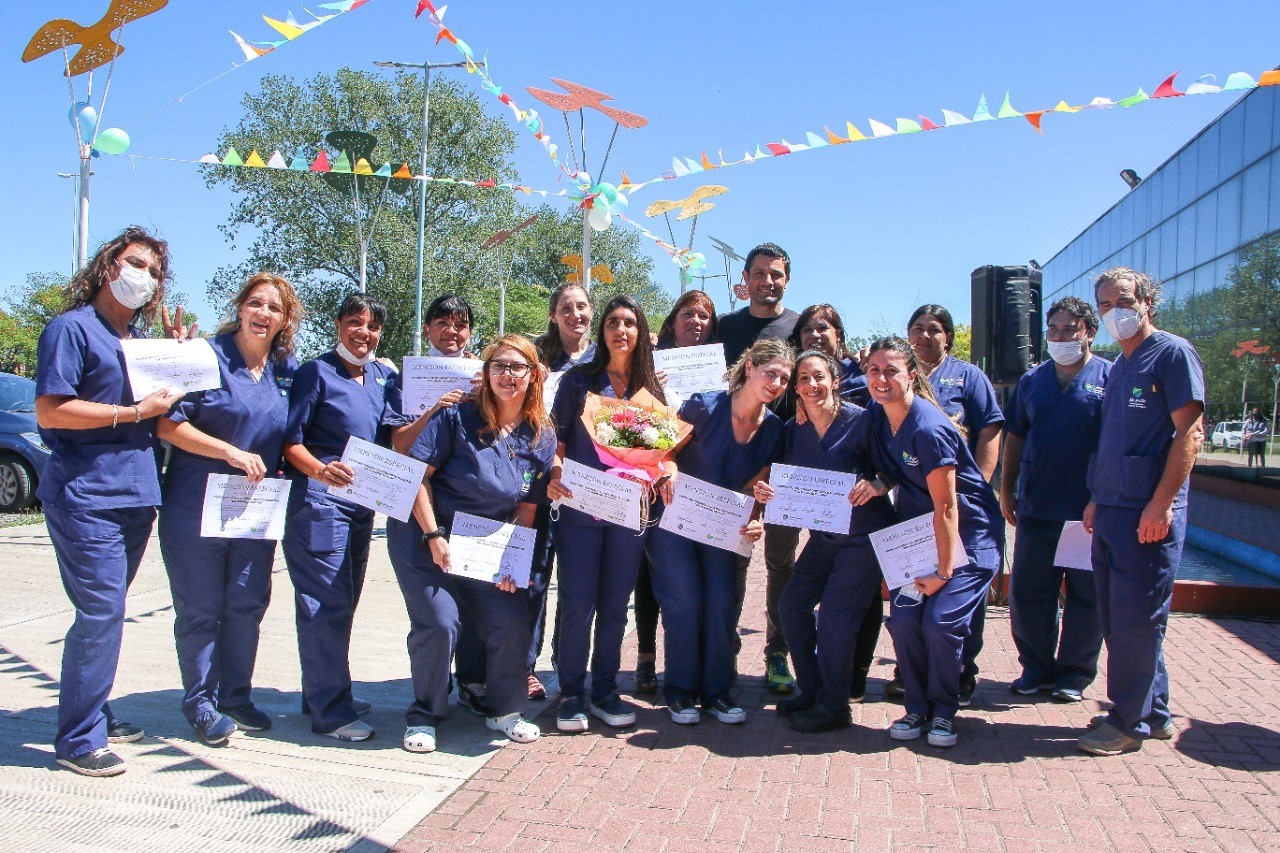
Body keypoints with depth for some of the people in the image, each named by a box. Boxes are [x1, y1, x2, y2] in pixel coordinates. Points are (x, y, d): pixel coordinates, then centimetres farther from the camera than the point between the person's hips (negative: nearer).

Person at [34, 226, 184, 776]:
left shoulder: (141, 337, 18)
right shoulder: (72, 328, -6)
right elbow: (50, 411, -15)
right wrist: (136, 411, -14)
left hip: (135, 495, 8)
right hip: (86, 497, -8)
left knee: (107, 611, 15)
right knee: (100, 612, -8)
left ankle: (95, 715, 26)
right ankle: (79, 740, 4)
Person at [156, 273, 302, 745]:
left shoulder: (287, 369, 6)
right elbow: (167, 423, -14)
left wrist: (278, 470, 4)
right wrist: (231, 453, -21)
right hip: (197, 506, -5)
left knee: (248, 604, 12)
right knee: (200, 609, 5)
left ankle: (237, 696, 26)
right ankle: (202, 703, 20)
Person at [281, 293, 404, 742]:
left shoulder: (383, 377, 12)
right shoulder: (316, 372, -6)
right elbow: (290, 440, -10)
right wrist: (321, 470, -28)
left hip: (362, 502, 7)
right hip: (319, 501, -7)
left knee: (344, 600, 14)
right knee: (326, 602, -6)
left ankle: (325, 693, 28)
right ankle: (331, 711, 1)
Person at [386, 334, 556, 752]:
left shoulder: (541, 436, -1)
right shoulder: (457, 415, -13)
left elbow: (526, 508, 4)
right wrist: (434, 537, -18)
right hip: (424, 534, -4)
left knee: (512, 622, -4)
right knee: (439, 622, -13)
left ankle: (504, 710, 20)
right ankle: (424, 716, 11)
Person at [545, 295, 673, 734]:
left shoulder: (652, 387, 10)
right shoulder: (579, 380, 3)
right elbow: (556, 439, 2)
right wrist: (555, 474, -15)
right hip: (579, 506, -2)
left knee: (615, 605, 9)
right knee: (577, 604, -1)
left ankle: (604, 691, 22)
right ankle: (571, 693, 14)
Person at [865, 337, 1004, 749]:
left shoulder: (928, 429, -25)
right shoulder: (878, 417, -3)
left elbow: (946, 505, -22)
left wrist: (943, 571, -18)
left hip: (968, 533, -6)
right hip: (918, 532, 6)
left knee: (941, 621, -15)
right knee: (903, 617, -6)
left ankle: (944, 711, 10)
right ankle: (917, 708, 13)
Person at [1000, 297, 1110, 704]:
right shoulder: (1032, 381, 11)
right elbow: (1014, 438, 16)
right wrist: (1007, 489, 11)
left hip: (1090, 511, -3)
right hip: (1037, 507, 4)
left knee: (1086, 596, 7)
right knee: (1026, 594, 8)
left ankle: (1075, 673, 22)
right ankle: (1036, 668, 23)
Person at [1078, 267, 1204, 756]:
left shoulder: (1172, 353, -7)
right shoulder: (1120, 366, 18)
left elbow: (1189, 431, -14)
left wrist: (1162, 502, -20)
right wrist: (1098, 499, 16)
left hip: (1149, 514, -8)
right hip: (1112, 512, 9)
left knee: (1136, 620, -2)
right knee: (1117, 619, 13)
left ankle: (1130, 723, 9)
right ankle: (1153, 713, 26)